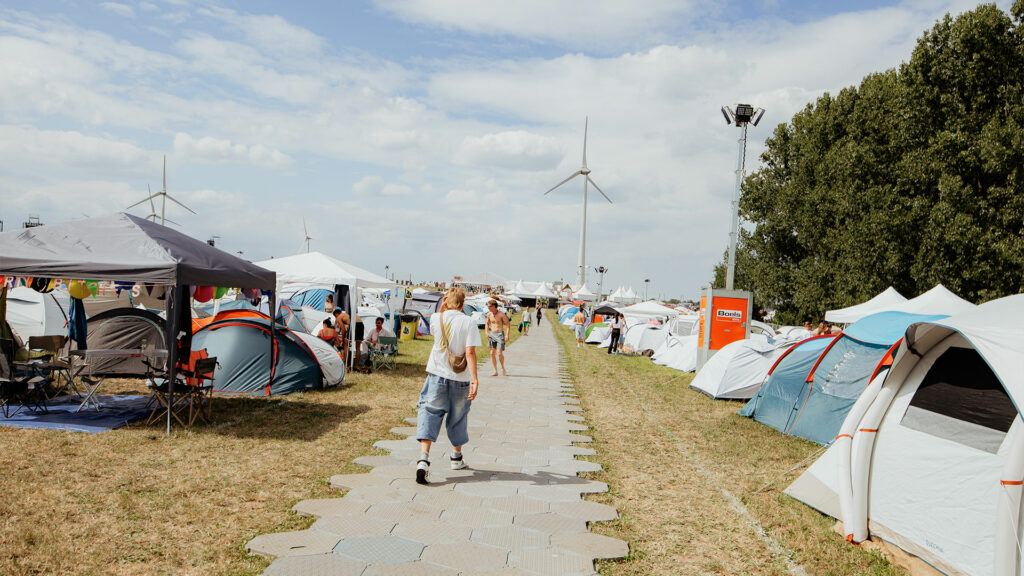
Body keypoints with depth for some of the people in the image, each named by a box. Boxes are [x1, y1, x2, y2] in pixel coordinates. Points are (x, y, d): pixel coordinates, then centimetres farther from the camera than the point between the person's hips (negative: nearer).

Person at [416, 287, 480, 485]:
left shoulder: (436, 318, -1)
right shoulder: (468, 322, -8)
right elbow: (470, 352, -16)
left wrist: (442, 308, 17)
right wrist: (475, 381, -19)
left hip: (437, 375, 0)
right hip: (460, 378, 0)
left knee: (430, 413, -4)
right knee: (458, 416, 17)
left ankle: (423, 458, -23)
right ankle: (457, 457, 34)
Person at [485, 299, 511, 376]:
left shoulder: (501, 314, -10)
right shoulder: (489, 314, 6)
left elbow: (508, 324, -8)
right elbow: (487, 324, 22)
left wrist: (507, 335, -17)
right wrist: (486, 332, 6)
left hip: (500, 334, -5)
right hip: (492, 334, 5)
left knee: (499, 353, -12)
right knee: (492, 353, 2)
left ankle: (503, 368, 12)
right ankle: (495, 371, 10)